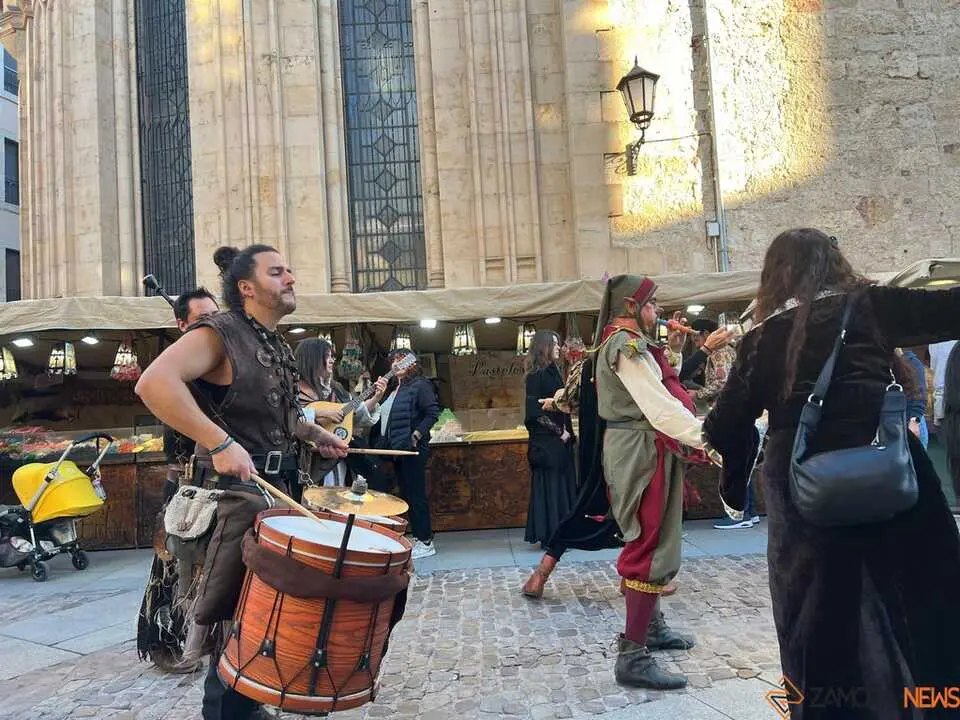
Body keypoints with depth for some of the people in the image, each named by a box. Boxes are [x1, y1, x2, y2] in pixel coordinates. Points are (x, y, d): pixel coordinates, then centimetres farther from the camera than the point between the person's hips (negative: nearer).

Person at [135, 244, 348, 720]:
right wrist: (221, 442, -35)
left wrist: (315, 435, 13)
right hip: (236, 490, -9)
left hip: (279, 486, 9)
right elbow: (154, 383, -31)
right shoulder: (219, 333, -14)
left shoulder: (277, 346, 14)